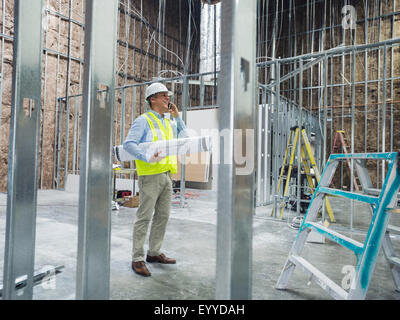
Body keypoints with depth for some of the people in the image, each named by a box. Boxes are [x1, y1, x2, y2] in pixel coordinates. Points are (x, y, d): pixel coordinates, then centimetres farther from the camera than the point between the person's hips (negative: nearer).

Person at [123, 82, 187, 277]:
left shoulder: (169, 122, 19)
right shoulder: (143, 121, -4)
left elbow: (183, 139, 15)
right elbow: (128, 144, -14)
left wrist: (177, 117, 11)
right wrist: (147, 157, -28)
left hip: (166, 175, 8)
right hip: (150, 175, -8)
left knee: (162, 216, 12)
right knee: (144, 216, -4)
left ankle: (154, 253, 26)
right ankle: (137, 259, 7)